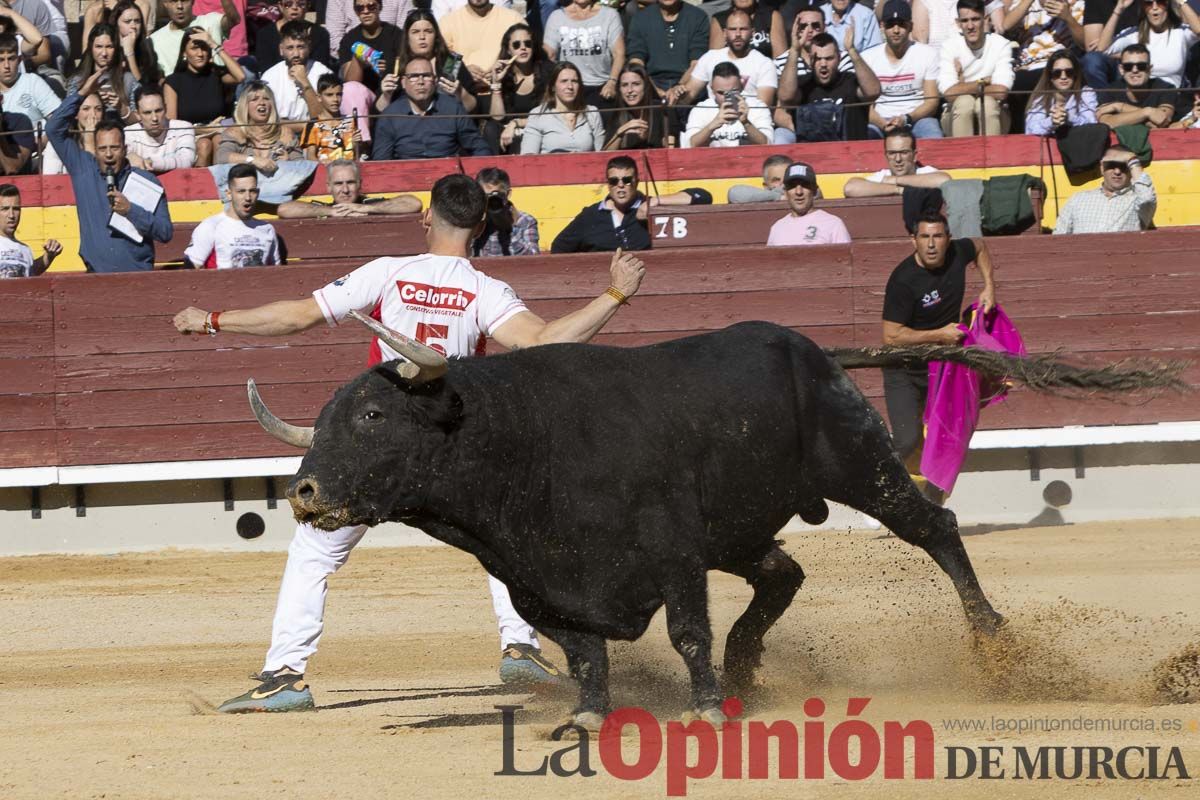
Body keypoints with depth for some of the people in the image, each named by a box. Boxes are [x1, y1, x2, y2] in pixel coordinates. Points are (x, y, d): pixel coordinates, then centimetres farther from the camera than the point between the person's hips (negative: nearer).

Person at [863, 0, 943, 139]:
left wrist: (906, 119, -19)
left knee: (934, 140, -36)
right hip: (880, 121, 1)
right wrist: (881, 123, -21)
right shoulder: (868, 58, 5)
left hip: (917, 118, -1)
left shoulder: (927, 54, 3)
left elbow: (932, 102, 0)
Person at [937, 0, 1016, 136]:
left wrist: (963, 87, -10)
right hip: (956, 117, 0)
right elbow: (949, 93, -19)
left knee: (987, 103, -31)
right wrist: (983, 82, -12)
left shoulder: (1001, 44, -8)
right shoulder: (949, 46, -7)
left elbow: (1001, 92, -20)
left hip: (993, 117, 0)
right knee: (964, 102, -31)